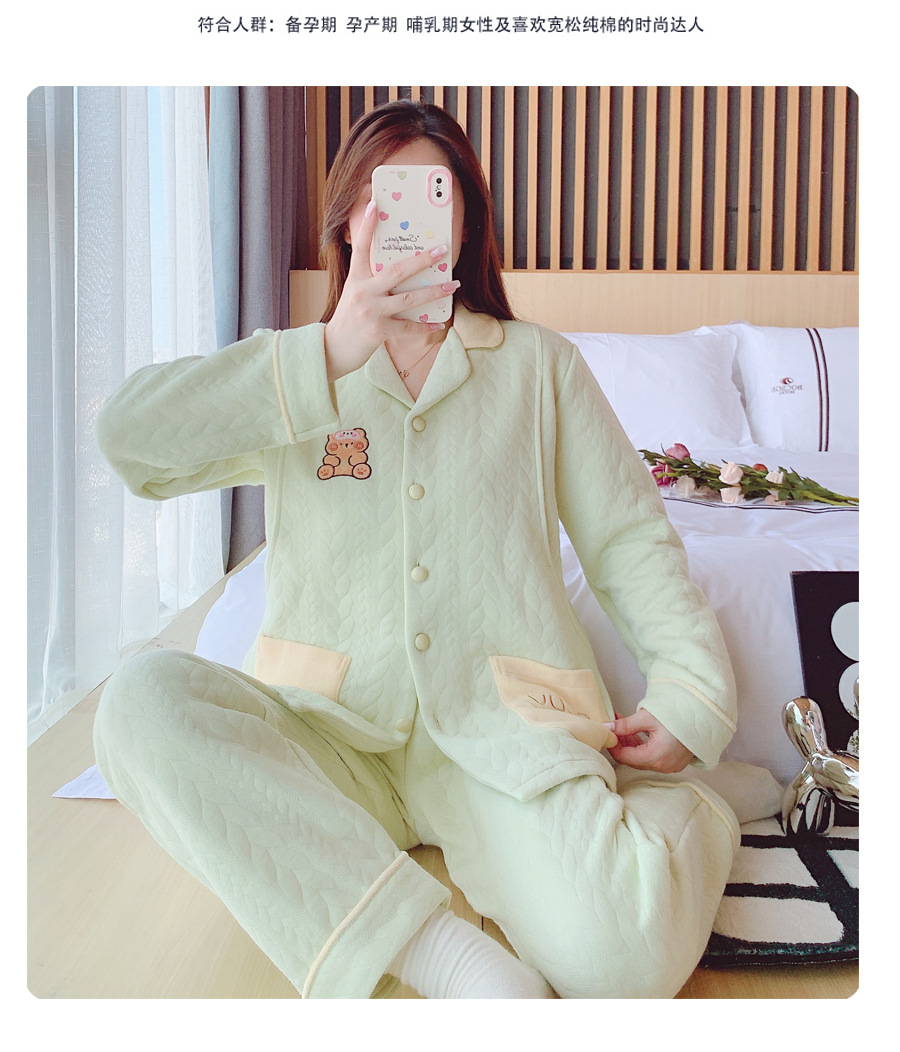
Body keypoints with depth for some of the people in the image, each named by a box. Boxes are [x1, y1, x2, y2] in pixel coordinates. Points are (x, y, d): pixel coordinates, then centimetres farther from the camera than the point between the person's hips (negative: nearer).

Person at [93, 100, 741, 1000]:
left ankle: (666, 812, 6)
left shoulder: (540, 365, 15)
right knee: (142, 699, -30)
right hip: (329, 731, 2)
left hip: (500, 730, -1)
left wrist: (694, 699, -5)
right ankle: (446, 956, -32)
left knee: (622, 957, -29)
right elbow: (130, 438, -6)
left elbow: (631, 538, 10)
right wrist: (333, 354, -15)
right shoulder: (294, 371, 13)